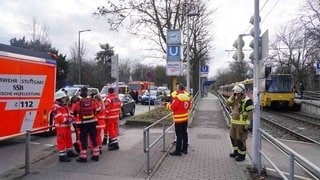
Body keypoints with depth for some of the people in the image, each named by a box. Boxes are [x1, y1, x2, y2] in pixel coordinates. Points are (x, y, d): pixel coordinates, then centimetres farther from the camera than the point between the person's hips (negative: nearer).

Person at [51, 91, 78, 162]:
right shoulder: (55, 107, -15)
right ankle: (62, 156, -1)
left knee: (69, 139, 19)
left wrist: (70, 118, -3)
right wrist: (66, 120, -28)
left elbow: (68, 113, 17)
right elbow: (59, 117, -23)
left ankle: (69, 152, 34)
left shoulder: (64, 105, 17)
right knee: (61, 141, -5)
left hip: (67, 125, 10)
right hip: (60, 126, -10)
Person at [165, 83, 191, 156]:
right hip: (185, 117, 8)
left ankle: (178, 151, 6)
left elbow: (172, 107, -17)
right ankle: (185, 149, 26)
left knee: (179, 135, -2)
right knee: (184, 133, 16)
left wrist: (167, 104, 0)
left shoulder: (177, 97, -19)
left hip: (179, 119, -8)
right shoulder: (187, 96, 6)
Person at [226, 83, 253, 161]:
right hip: (234, 122, 8)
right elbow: (228, 104, 3)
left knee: (240, 140, 0)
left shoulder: (247, 101, -18)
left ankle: (242, 155, 17)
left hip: (241, 124, -8)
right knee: (233, 137, 18)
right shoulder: (236, 99, 6)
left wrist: (247, 125, -20)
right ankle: (236, 152, 35)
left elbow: (250, 113, -18)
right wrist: (233, 96, -8)